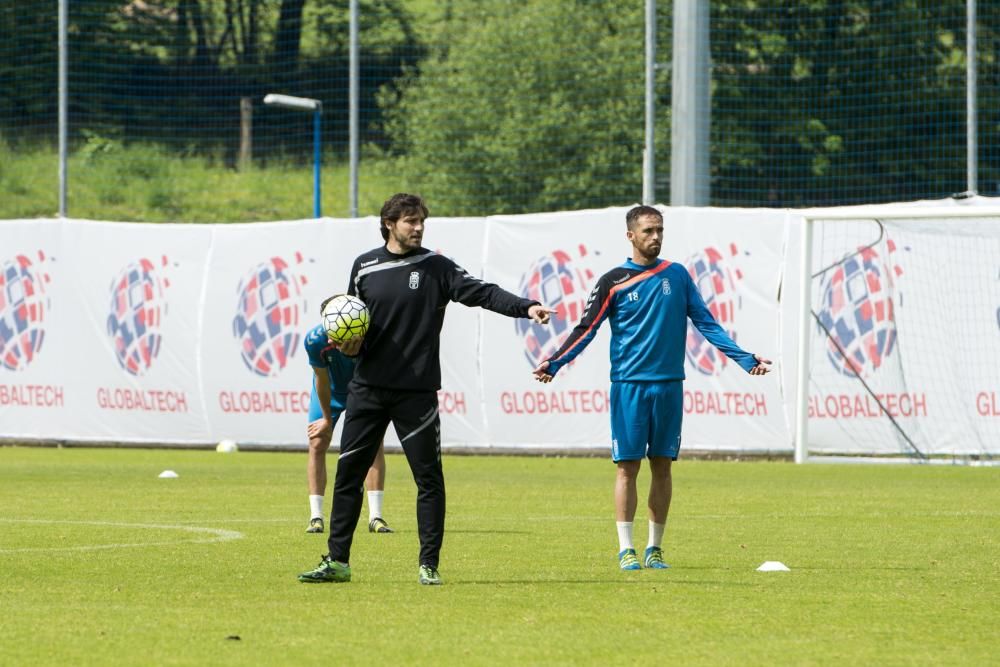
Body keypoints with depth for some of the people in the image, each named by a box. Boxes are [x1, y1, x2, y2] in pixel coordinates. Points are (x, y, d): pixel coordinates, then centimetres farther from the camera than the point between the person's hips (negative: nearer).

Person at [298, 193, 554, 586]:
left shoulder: (435, 267, 0)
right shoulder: (365, 266, 8)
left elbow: (481, 293, -10)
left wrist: (525, 307, -25)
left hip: (417, 391, -2)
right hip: (368, 387, 2)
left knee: (428, 478, -2)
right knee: (347, 474, 3)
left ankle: (428, 565, 4)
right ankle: (337, 561, 9)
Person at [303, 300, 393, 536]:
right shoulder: (315, 340, -35)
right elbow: (322, 381, -21)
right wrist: (327, 419, -11)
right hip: (330, 392, 1)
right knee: (317, 444, -7)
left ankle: (375, 517, -7)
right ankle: (316, 517, -2)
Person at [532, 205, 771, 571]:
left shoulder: (677, 275, 8)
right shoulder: (613, 281, 1)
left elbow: (706, 323, 10)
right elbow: (586, 329, 1)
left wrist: (745, 358, 4)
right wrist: (554, 363, -11)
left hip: (668, 385, 2)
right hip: (629, 385, -2)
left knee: (662, 465, 4)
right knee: (628, 465, -4)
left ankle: (654, 548, 11)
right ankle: (626, 548, 1)